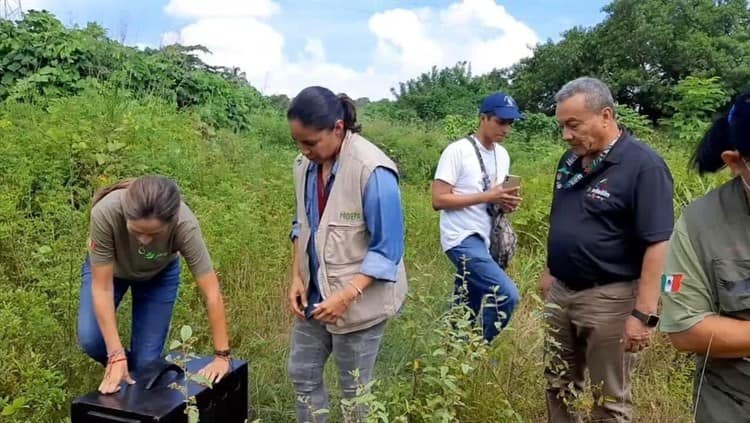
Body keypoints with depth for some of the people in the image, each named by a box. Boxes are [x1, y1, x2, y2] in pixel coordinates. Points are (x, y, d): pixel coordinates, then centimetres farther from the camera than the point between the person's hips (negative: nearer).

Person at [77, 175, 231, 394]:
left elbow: (212, 294, -32)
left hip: (159, 273, 0)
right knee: (90, 339, -22)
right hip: (107, 267, 0)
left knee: (145, 361, -8)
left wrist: (221, 356, -29)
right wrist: (116, 356, -33)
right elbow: (102, 288, -32)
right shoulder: (105, 212, -41)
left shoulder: (185, 225, -40)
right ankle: (118, 369, 12)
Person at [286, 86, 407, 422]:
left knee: (354, 388, 11)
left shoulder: (372, 171, -23)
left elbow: (387, 250, -20)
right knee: (302, 373, 19)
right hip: (315, 294, 7)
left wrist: (347, 295, -26)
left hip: (361, 301, -6)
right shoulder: (305, 165, -3)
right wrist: (297, 277, 0)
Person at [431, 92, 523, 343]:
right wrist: (487, 196, -20)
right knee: (507, 294, -19)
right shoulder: (457, 151, -13)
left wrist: (507, 203, -4)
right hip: (462, 239, -8)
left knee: (467, 309, 15)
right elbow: (438, 200, -17)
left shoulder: (502, 155, 11)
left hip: (484, 240, 8)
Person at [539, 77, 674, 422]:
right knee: (558, 385, 19)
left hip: (609, 299, -7)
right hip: (561, 292, 7)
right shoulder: (570, 161, 6)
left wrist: (644, 314, -22)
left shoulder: (643, 166, -17)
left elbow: (658, 245, -20)